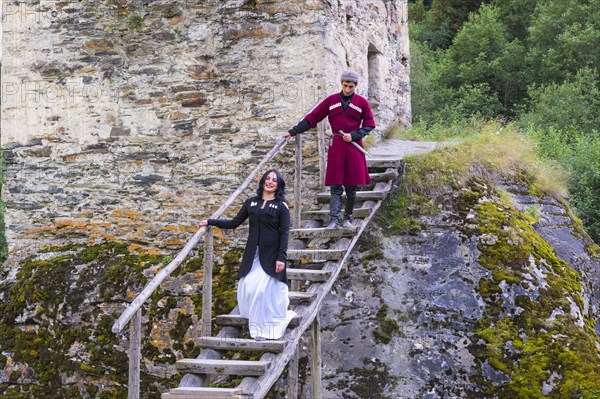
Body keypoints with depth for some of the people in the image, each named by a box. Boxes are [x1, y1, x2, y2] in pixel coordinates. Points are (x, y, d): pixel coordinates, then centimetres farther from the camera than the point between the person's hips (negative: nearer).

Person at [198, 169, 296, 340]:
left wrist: (281, 257, -13)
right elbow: (234, 223, 13)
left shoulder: (281, 206, 1)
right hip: (252, 254, 4)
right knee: (248, 288, -4)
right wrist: (210, 222, 8)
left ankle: (269, 328, 9)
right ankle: (256, 325, 14)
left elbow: (285, 233, -5)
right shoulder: (250, 203, 11)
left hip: (271, 255, -3)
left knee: (267, 290, -8)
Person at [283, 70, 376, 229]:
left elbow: (369, 125, 9)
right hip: (336, 147, 0)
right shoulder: (331, 100, 4)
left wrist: (354, 135, -7)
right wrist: (293, 132, 2)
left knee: (351, 187, 4)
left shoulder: (362, 102, 4)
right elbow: (312, 118, 5)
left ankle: (348, 218, 17)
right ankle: (334, 220, -8)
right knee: (336, 187, -5)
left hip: (354, 147, 0)